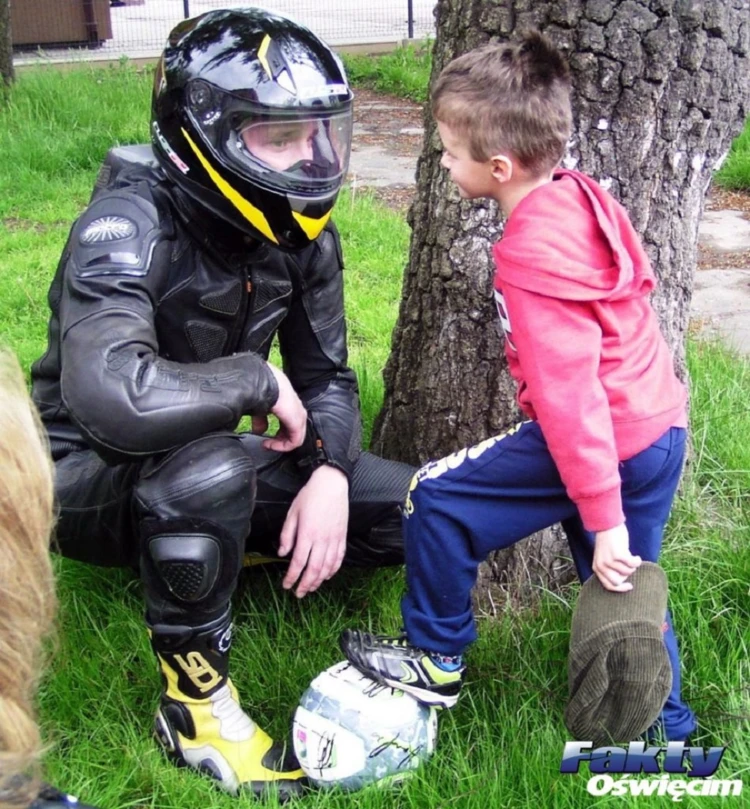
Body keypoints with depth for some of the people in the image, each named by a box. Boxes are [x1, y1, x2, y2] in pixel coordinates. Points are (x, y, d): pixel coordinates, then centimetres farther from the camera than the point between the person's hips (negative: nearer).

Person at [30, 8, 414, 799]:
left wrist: (329, 472, -18)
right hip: (90, 479, -6)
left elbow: (326, 375, 2)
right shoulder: (129, 225, -29)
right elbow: (110, 396, -47)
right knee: (209, 471, -41)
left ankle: (223, 546, 12)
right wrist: (257, 380, -31)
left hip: (203, 459, 6)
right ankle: (194, 703, -17)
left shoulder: (299, 231, -7)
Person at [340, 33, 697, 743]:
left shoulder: (533, 258, -23)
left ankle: (435, 661, 18)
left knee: (437, 501, 1)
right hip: (662, 425, 9)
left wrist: (602, 517, -22)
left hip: (605, 442, -9)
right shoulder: (578, 197, 4)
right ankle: (667, 730, 37)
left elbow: (569, 394, -26)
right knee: (625, 586, 23)